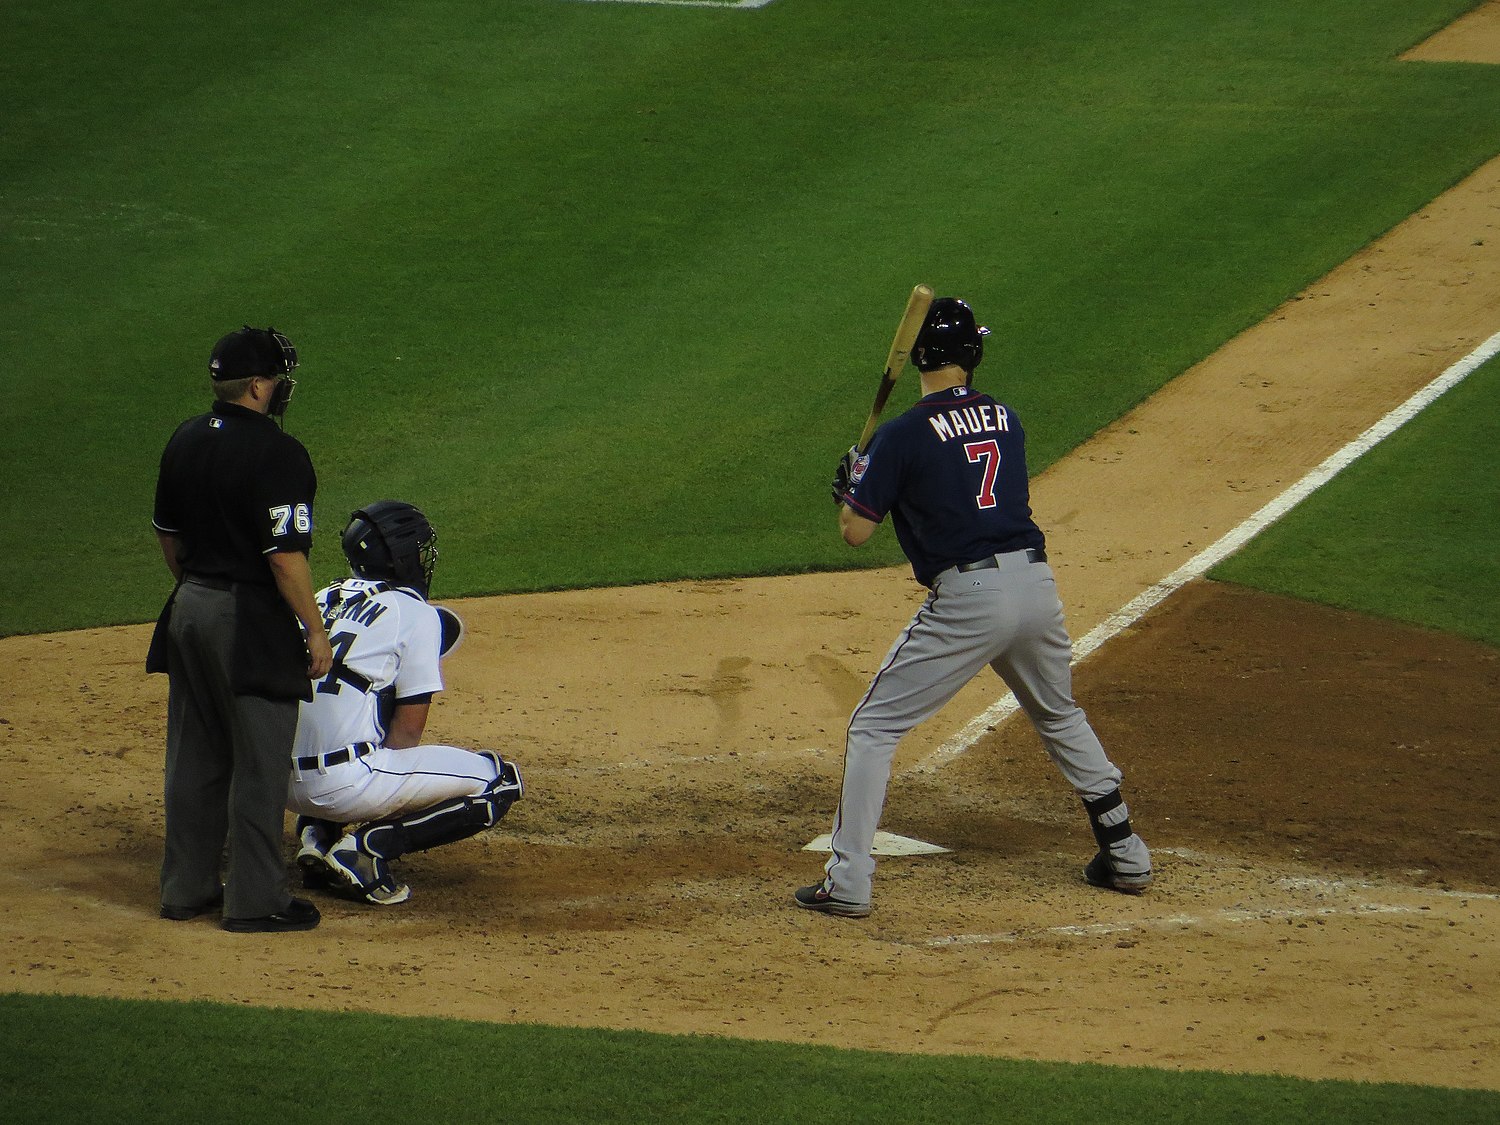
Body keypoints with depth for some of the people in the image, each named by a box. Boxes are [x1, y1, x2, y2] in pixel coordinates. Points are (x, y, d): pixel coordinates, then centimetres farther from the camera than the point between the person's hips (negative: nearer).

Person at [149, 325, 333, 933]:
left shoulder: (184, 442, 5)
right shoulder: (277, 454, -19)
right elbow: (285, 556, -21)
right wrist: (315, 630, -12)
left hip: (189, 610, 8)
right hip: (253, 623, -8)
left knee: (194, 759, 15)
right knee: (260, 765, 1)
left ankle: (187, 886, 23)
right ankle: (255, 900, 5)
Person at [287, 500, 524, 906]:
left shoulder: (323, 600, 18)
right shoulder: (416, 615, -1)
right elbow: (407, 733, -2)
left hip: (284, 786, 7)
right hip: (346, 787, -7)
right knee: (500, 780, 6)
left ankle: (317, 834, 14)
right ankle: (370, 847, -9)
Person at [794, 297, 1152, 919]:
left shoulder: (902, 436, -6)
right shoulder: (1006, 420, 11)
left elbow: (856, 532, -5)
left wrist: (849, 487, 17)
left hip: (966, 599, -6)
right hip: (1036, 584, 6)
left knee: (873, 727, 4)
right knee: (1061, 717, 29)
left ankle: (847, 882, -4)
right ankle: (1126, 855, 32)